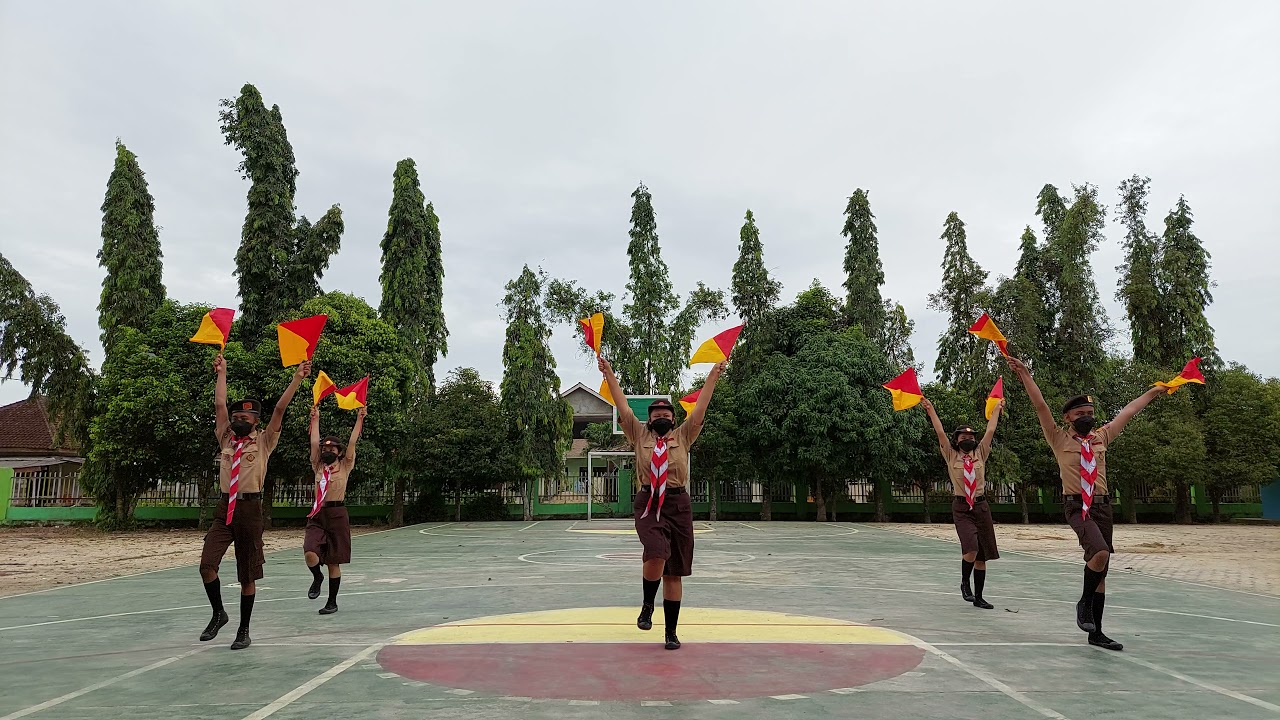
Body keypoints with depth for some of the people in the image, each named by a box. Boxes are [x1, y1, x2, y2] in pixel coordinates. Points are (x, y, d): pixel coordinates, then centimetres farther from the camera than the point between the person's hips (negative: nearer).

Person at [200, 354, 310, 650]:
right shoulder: (226, 439, 12)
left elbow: (280, 409, -3)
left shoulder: (264, 441, 4)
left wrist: (297, 378, -8)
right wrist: (221, 372, 12)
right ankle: (218, 613, 13)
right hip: (224, 508, 3)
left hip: (250, 509, -3)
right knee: (207, 564, -11)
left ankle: (244, 630, 15)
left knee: (247, 575, 3)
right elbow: (219, 404, 10)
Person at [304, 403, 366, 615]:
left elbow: (352, 443, -2)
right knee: (310, 554, -20)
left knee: (334, 562, 4)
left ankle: (332, 602, 17)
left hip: (337, 514, -2)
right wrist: (315, 419, 8)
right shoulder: (318, 467, 11)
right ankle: (317, 578, 14)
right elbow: (314, 443, 7)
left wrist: (359, 419, -5)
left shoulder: (345, 466, 4)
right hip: (317, 515, 2)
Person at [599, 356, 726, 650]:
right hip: (648, 504, -2)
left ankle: (671, 632, 16)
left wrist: (713, 376, 7)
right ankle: (647, 606, 1)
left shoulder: (683, 436, 11)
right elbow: (623, 406, 8)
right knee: (657, 554, -27)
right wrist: (609, 374, 6)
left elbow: (700, 408, 9)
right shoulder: (639, 434, 9)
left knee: (675, 571, 5)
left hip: (678, 504, 2)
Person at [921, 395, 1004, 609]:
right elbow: (940, 432, -4)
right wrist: (930, 409, -8)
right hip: (961, 508, -3)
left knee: (982, 555, 6)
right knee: (971, 549, -21)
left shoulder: (980, 454, 8)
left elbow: (990, 431, 11)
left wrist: (997, 408, 15)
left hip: (981, 507, 3)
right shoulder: (951, 456, 2)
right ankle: (964, 583, 5)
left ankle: (978, 597, 17)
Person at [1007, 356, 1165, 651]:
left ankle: (1096, 632, 13)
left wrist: (1154, 391, 29)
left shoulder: (1101, 437, 13)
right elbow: (1041, 406, -10)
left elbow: (1129, 411, 22)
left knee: (1101, 568, 6)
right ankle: (1085, 602, -3)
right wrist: (1025, 375, -18)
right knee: (1100, 552, -28)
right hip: (1076, 506, -6)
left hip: (1102, 506, 6)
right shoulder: (1059, 439, -1)